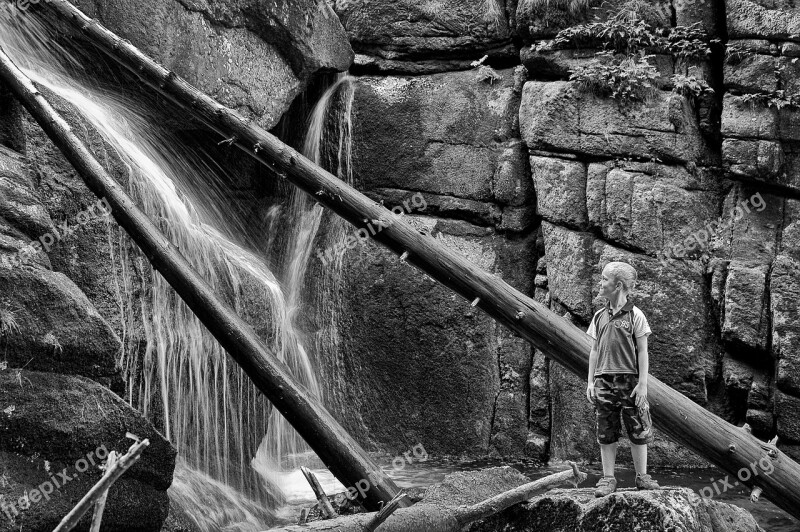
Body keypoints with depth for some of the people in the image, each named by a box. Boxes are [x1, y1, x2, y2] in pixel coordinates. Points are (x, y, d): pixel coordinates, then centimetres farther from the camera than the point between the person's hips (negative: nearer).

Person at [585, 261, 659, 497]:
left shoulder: (634, 314, -2)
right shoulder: (599, 316, 10)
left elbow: (642, 352, -2)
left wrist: (643, 383, -7)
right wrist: (590, 382, 8)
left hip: (629, 380, -3)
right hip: (604, 380, 4)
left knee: (638, 431, 2)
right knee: (606, 433, 4)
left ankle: (642, 476, 12)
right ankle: (608, 478, 10)